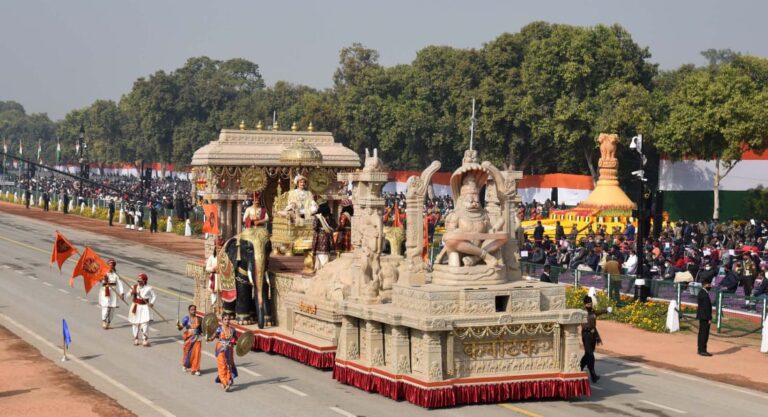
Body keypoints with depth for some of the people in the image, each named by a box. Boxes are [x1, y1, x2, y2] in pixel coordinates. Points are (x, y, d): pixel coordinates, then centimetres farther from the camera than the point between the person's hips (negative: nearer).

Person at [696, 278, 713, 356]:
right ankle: (702, 350, -5)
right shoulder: (704, 294, -19)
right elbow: (706, 307, -21)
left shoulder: (701, 292, 12)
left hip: (702, 317, 10)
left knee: (702, 333, 14)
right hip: (704, 317, -10)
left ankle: (701, 350, 20)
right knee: (704, 333, -7)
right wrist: (709, 318, -18)